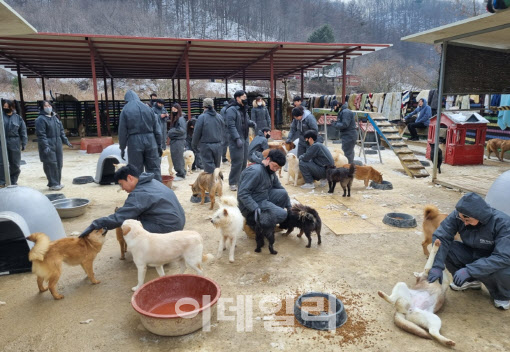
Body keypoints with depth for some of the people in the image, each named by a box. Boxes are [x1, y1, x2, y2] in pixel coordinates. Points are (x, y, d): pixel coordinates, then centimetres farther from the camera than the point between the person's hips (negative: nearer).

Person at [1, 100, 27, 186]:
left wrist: (23, 144, 2)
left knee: (15, 164, 8)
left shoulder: (18, 118, 5)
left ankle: (13, 181, 22)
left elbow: (23, 132, 6)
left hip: (15, 144, 1)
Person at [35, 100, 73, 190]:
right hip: (48, 146, -7)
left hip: (57, 145, 7)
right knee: (51, 165, -7)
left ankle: (58, 182, 22)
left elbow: (61, 130, 21)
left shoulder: (55, 117, 16)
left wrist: (66, 141, 17)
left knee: (59, 164, 11)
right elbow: (41, 134, -14)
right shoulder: (41, 119, -8)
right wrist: (45, 146, -22)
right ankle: (53, 184, 0)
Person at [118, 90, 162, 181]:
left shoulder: (125, 110, 1)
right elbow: (157, 128, 7)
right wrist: (159, 145, 13)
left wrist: (122, 148, 8)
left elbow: (122, 131, 0)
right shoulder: (147, 108, 8)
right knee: (154, 169, 7)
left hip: (134, 142, -2)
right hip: (150, 141, 2)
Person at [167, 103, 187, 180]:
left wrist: (172, 131, -14)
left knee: (178, 158, -4)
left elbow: (182, 130, -17)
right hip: (173, 141, 9)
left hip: (179, 141, -8)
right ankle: (180, 173, 20)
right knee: (174, 158, 11)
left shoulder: (181, 119, -10)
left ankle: (181, 174, 4)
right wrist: (170, 132, 6)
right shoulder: (173, 118, 15)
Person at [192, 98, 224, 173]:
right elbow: (222, 131, 10)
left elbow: (197, 133, -7)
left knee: (209, 168, 0)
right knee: (217, 166, 15)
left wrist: (194, 144, 7)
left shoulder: (202, 117, -10)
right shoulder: (219, 116, 4)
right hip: (218, 145, 4)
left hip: (206, 145, -4)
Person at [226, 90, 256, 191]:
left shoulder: (244, 109, 15)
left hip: (245, 139, 8)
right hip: (236, 140, -8)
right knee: (237, 161, -8)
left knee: (244, 161, 12)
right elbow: (231, 126, -18)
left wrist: (252, 123, 3)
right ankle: (233, 182, 3)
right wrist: (237, 138, -24)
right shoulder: (232, 110, -12)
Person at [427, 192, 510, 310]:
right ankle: (471, 281, 9)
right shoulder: (457, 215, -22)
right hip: (473, 254, 4)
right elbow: (441, 237, -23)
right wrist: (437, 266, -34)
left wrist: (469, 270, -42)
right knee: (446, 249, -21)